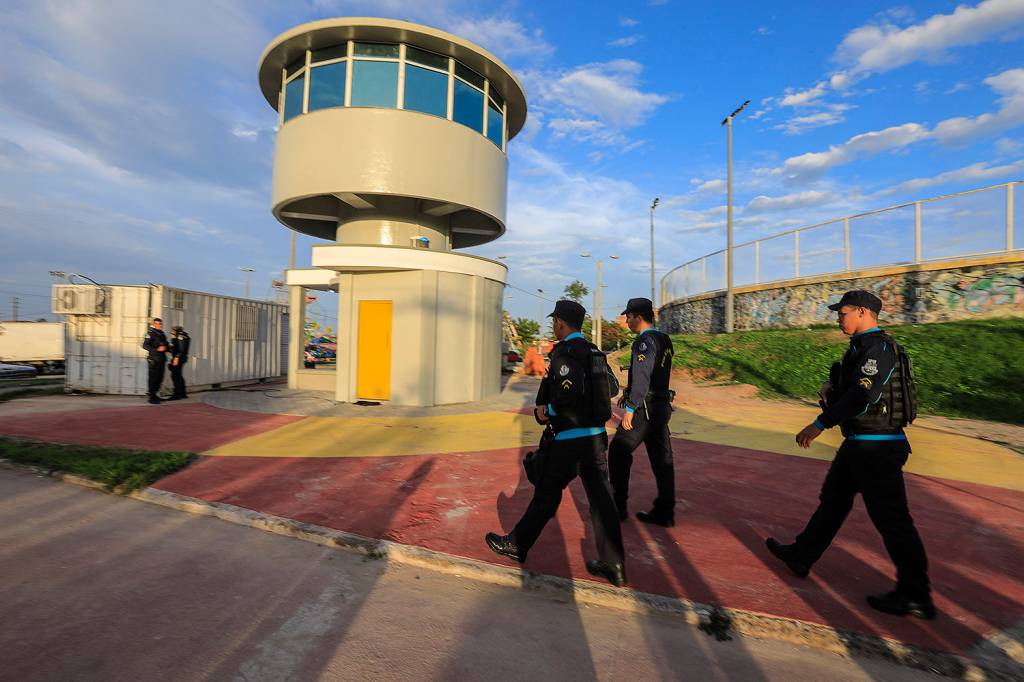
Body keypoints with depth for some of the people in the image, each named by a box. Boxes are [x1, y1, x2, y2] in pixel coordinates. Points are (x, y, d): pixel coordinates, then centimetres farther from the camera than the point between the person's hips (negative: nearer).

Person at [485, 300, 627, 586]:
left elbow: (570, 391, -28)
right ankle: (614, 565, 17)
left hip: (569, 439, -7)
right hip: (597, 436, 8)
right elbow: (611, 385, 14)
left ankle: (517, 544, 25)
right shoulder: (594, 351, 11)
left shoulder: (563, 352, -14)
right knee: (600, 498, 10)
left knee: (546, 493, 7)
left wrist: (548, 410, -11)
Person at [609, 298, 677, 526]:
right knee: (661, 459, 10)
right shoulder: (665, 340, 13)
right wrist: (629, 394, 22)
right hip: (661, 406, 9)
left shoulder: (645, 341, -15)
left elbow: (642, 377, -22)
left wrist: (631, 408, -20)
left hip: (644, 409, -9)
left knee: (618, 452, 4)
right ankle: (664, 512, 17)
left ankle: (618, 506, 12)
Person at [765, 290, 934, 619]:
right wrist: (832, 387, 0)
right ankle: (801, 556, 29)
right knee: (832, 500, 17)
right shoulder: (864, 346, 13)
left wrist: (820, 424, -25)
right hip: (860, 444, 11)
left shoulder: (878, 348, -18)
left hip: (875, 449, -11)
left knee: (891, 519, 1)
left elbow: (862, 397, -27)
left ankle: (916, 597, 16)